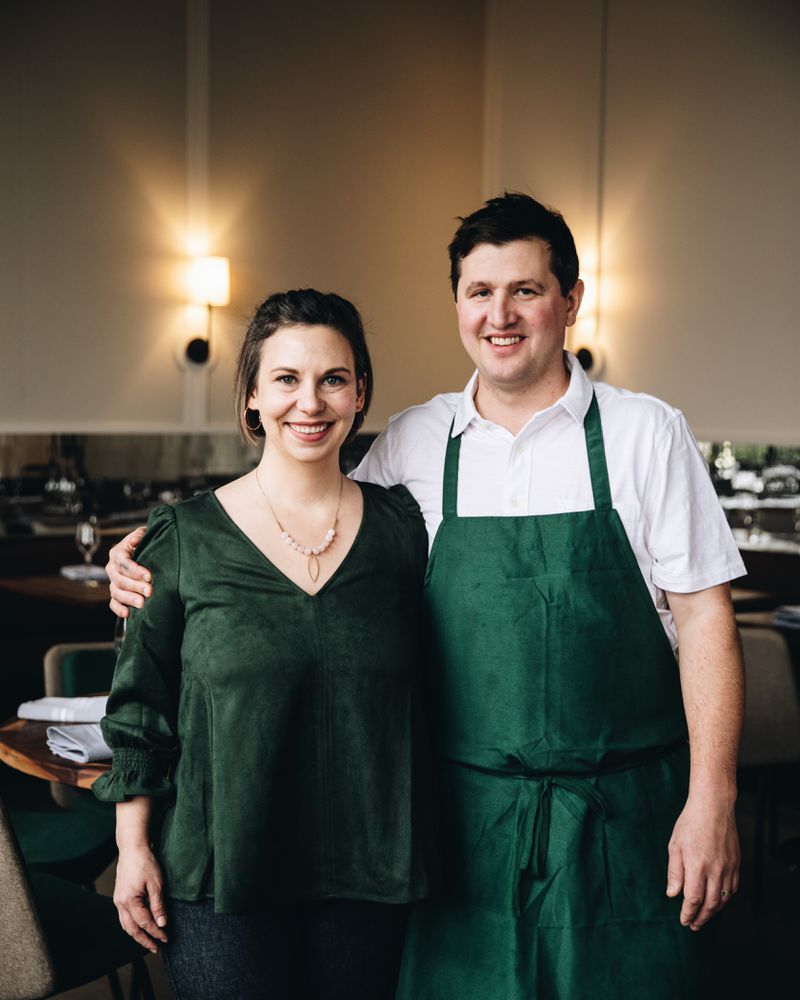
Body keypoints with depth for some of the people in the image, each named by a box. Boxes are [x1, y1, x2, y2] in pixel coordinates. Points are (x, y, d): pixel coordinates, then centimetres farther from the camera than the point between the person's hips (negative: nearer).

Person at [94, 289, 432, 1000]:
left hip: (367, 868, 2)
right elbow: (140, 705, 2)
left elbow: (428, 694, 10)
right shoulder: (184, 539, -3)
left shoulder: (402, 526, 2)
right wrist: (133, 846, 0)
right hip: (219, 873, -2)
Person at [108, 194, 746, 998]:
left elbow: (702, 616, -3)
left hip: (621, 812, -2)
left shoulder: (645, 433, -2)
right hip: (466, 812, 2)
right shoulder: (412, 444, 5)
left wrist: (712, 802, -8)